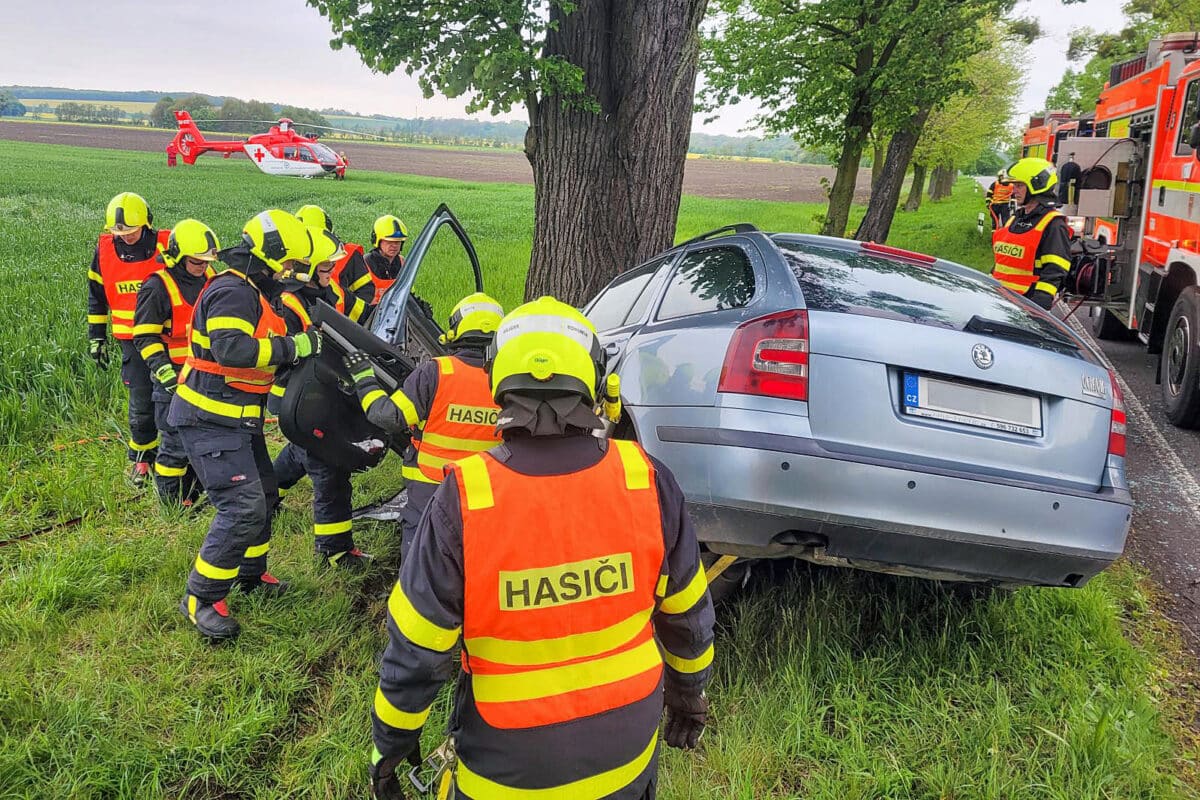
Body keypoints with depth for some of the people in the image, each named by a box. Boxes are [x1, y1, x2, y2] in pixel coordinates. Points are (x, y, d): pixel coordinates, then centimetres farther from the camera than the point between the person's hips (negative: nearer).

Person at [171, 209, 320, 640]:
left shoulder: (254, 293, 15)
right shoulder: (232, 292, -19)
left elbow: (264, 341, 20)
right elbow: (232, 349, -34)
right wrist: (293, 346, -28)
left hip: (237, 417, 11)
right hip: (211, 418, -11)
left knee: (264, 495, 21)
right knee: (243, 507, -15)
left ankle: (251, 574, 40)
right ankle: (201, 600, -4)